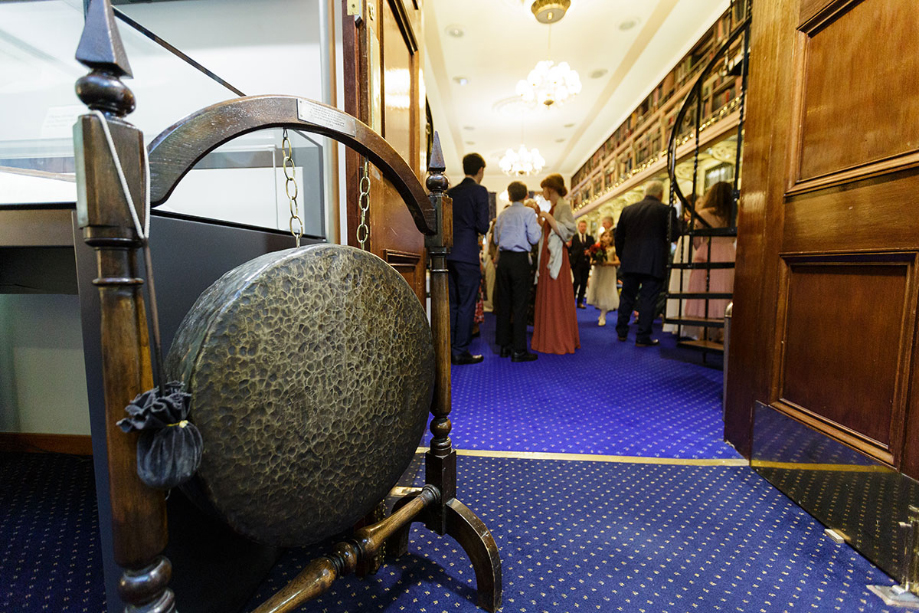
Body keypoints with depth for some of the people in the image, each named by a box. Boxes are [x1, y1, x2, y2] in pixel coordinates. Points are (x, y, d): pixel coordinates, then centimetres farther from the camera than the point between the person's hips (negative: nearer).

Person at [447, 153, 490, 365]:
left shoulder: (450, 192, 13)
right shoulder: (479, 191, -5)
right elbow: (482, 226, -13)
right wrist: (482, 229, 8)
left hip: (449, 254, 6)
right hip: (467, 254, -6)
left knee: (453, 304, 13)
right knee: (466, 305, 1)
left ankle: (449, 349, 20)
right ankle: (461, 351, 6)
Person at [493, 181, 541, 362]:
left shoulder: (502, 214, 12)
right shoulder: (528, 212, -2)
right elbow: (534, 239, -7)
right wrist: (537, 221, 6)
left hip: (503, 259, 5)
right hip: (520, 259, -5)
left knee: (504, 303, 9)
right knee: (520, 304, -4)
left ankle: (504, 345, 16)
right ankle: (519, 350, -2)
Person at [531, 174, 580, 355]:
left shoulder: (563, 206, -7)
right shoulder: (552, 208, 19)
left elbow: (567, 231, -19)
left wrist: (548, 217, -16)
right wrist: (539, 217, 14)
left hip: (556, 258, -9)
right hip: (547, 256, 9)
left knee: (557, 299, -5)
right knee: (547, 298, 10)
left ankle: (560, 341, 5)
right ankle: (548, 338, 19)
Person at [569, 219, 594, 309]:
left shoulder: (590, 238, 15)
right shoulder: (573, 238, 5)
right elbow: (569, 251, -1)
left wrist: (590, 253, -11)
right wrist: (569, 245, -21)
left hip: (586, 264, 3)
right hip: (576, 264, -3)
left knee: (584, 283, 4)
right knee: (577, 281, -13)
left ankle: (580, 302, 12)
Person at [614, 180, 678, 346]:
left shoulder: (627, 210, 8)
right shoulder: (666, 210, -4)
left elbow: (618, 237, 11)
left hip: (630, 262, 4)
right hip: (654, 263, -3)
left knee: (627, 297, 14)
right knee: (648, 299, 2)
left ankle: (622, 332, 22)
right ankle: (642, 337, 6)